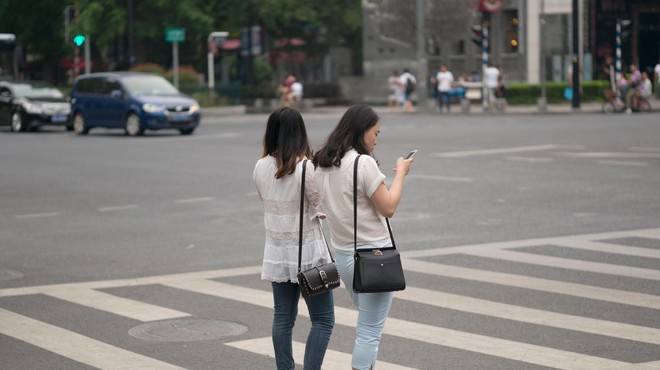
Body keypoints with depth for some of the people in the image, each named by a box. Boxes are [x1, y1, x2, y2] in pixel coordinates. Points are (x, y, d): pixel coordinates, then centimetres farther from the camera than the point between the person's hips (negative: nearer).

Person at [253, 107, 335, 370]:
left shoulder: (261, 168, -2)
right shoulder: (305, 168, -18)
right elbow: (322, 210, -12)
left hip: (276, 252, 5)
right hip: (307, 251, -5)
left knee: (283, 318, 11)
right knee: (323, 320, 2)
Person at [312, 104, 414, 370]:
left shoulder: (323, 164, 6)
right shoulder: (363, 163, -18)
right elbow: (388, 208, -14)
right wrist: (400, 173, -2)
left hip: (342, 253, 8)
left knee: (367, 324, 22)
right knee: (370, 331, -2)